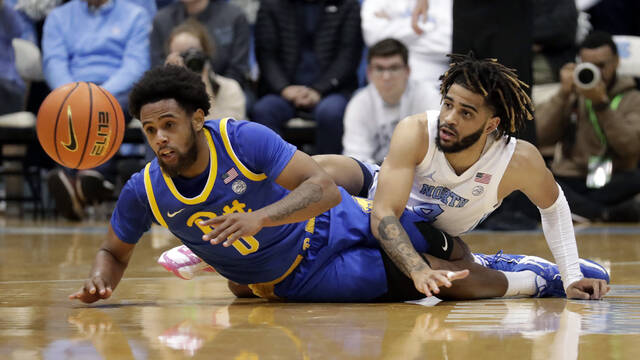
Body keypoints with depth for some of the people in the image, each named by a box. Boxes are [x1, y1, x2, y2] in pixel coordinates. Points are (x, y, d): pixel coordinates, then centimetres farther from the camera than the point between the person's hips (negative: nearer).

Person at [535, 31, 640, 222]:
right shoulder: (570, 96, 15)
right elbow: (542, 136, -2)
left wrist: (601, 103, -17)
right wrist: (564, 93, -9)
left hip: (613, 186, -1)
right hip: (569, 181, 1)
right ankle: (608, 213, -38)